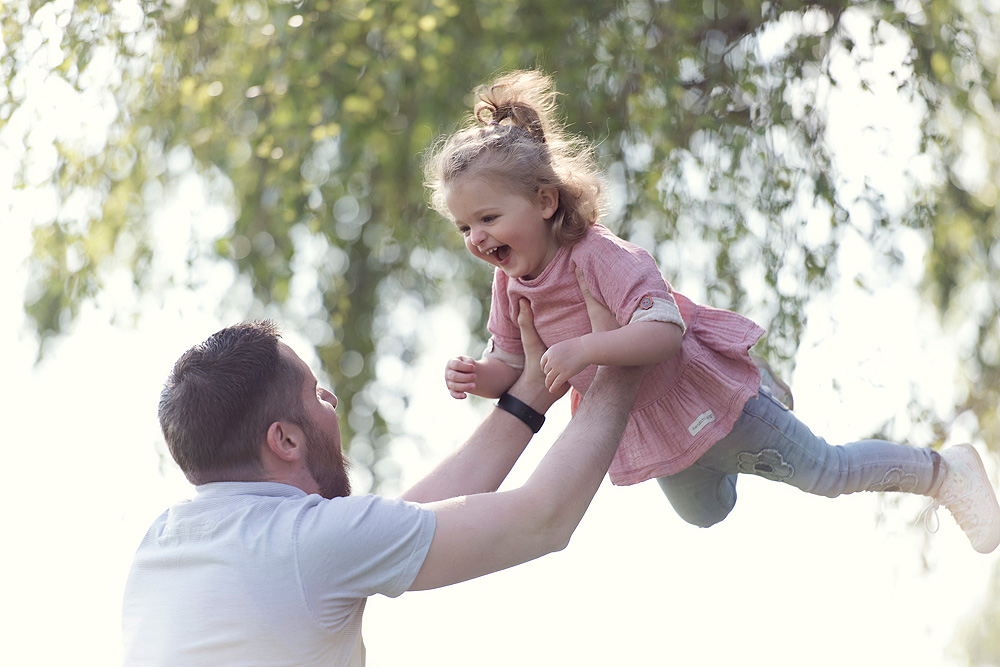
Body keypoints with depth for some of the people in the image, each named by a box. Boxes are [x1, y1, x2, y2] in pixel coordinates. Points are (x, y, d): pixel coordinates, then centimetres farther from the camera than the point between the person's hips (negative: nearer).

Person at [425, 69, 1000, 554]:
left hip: (702, 395, -8)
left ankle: (943, 471, 23)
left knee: (828, 473, 2)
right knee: (706, 512, 34)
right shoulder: (510, 285, -11)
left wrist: (587, 347, -56)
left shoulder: (602, 257, -33)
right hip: (646, 432, 8)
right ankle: (763, 397, 55)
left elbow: (664, 331, -43)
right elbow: (512, 367, -3)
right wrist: (477, 377, -24)